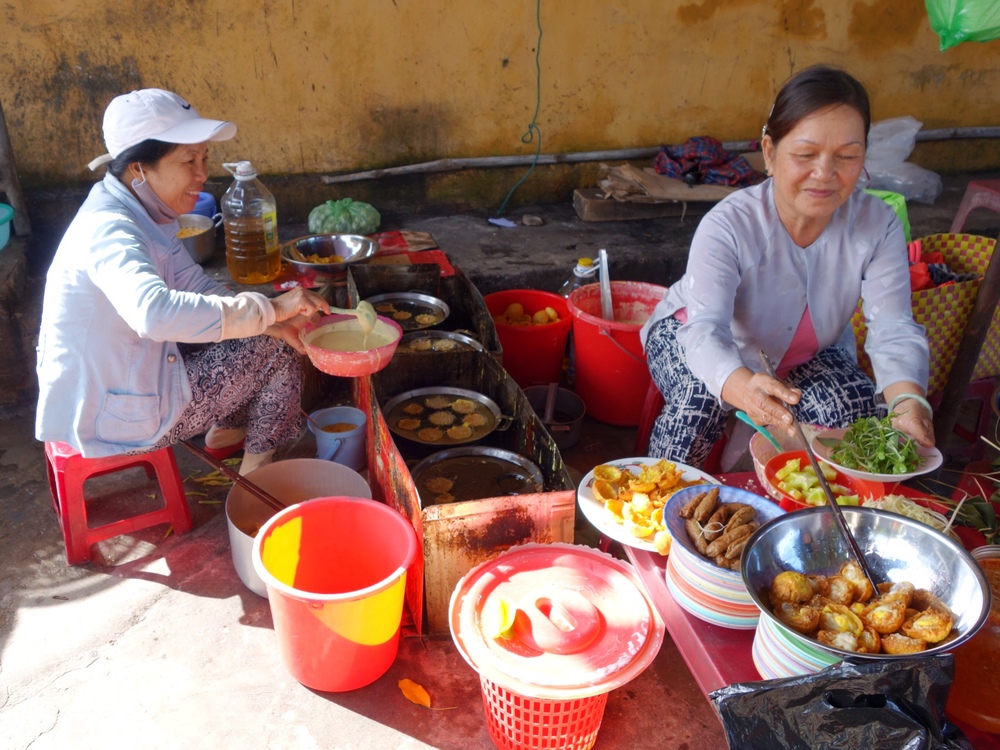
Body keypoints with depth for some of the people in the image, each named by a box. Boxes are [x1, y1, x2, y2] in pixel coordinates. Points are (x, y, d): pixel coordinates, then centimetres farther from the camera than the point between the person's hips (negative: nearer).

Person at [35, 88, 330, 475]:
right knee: (277, 350, -3)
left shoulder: (144, 213, 1)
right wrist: (269, 309, -43)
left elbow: (196, 287, 2)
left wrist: (274, 320, -13)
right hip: (111, 416, -9)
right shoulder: (109, 230, -29)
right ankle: (260, 464, 16)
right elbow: (155, 313, -47)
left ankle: (226, 432, 31)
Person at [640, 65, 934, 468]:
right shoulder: (728, 226, -32)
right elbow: (706, 330, -44)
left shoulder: (877, 224, -21)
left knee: (857, 408, -22)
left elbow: (894, 330, -25)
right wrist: (743, 388, -67)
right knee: (702, 402, -32)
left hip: (810, 354, 3)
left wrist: (909, 401, -47)